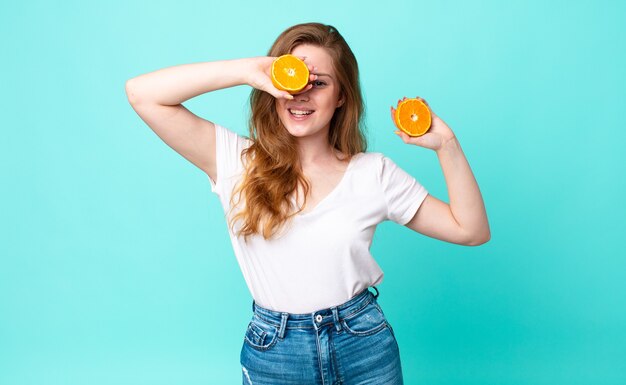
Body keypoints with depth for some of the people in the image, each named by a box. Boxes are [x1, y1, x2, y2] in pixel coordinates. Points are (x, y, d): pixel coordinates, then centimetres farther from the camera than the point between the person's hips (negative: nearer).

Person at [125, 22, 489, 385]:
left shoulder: (374, 173, -4)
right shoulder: (238, 161, -7)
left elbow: (471, 230, -1)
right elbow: (142, 93, -16)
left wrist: (446, 144, -12)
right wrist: (247, 70, -24)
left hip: (366, 348, 1)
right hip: (271, 355, 0)